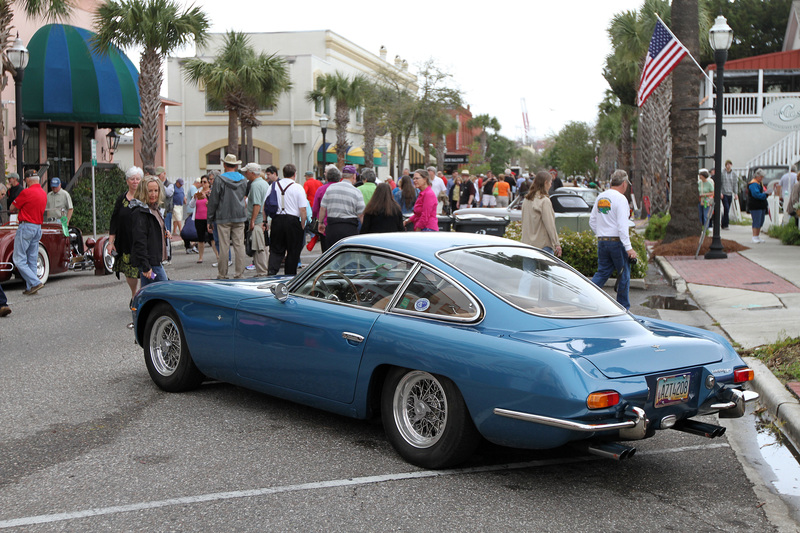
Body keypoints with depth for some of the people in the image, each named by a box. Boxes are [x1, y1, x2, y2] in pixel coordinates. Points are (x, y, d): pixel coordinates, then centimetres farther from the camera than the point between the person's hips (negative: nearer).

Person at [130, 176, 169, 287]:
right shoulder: (140, 212, -15)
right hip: (149, 262, -9)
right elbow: (139, 241, -20)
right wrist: (146, 267, -24)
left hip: (156, 261, 9)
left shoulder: (155, 209, 15)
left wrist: (164, 234, 7)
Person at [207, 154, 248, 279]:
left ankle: (222, 275, 2)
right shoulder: (243, 180, 9)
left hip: (223, 218, -4)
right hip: (239, 217, 4)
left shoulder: (220, 180, -6)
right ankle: (239, 274, 4)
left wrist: (210, 218, 4)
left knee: (224, 247, -2)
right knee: (239, 246, 4)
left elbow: (213, 201, -4)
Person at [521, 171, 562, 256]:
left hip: (527, 243, 8)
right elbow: (550, 225, -14)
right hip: (543, 244, -7)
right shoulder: (544, 201, -13)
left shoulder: (526, 200, 9)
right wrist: (557, 244, -9)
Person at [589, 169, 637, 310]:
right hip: (617, 242, -7)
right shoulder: (620, 198, -12)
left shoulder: (600, 197, 10)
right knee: (624, 275, 6)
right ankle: (623, 308, 12)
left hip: (602, 241, 7)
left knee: (602, 273, 13)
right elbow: (622, 225, -19)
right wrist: (629, 248, -18)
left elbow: (592, 221, 15)